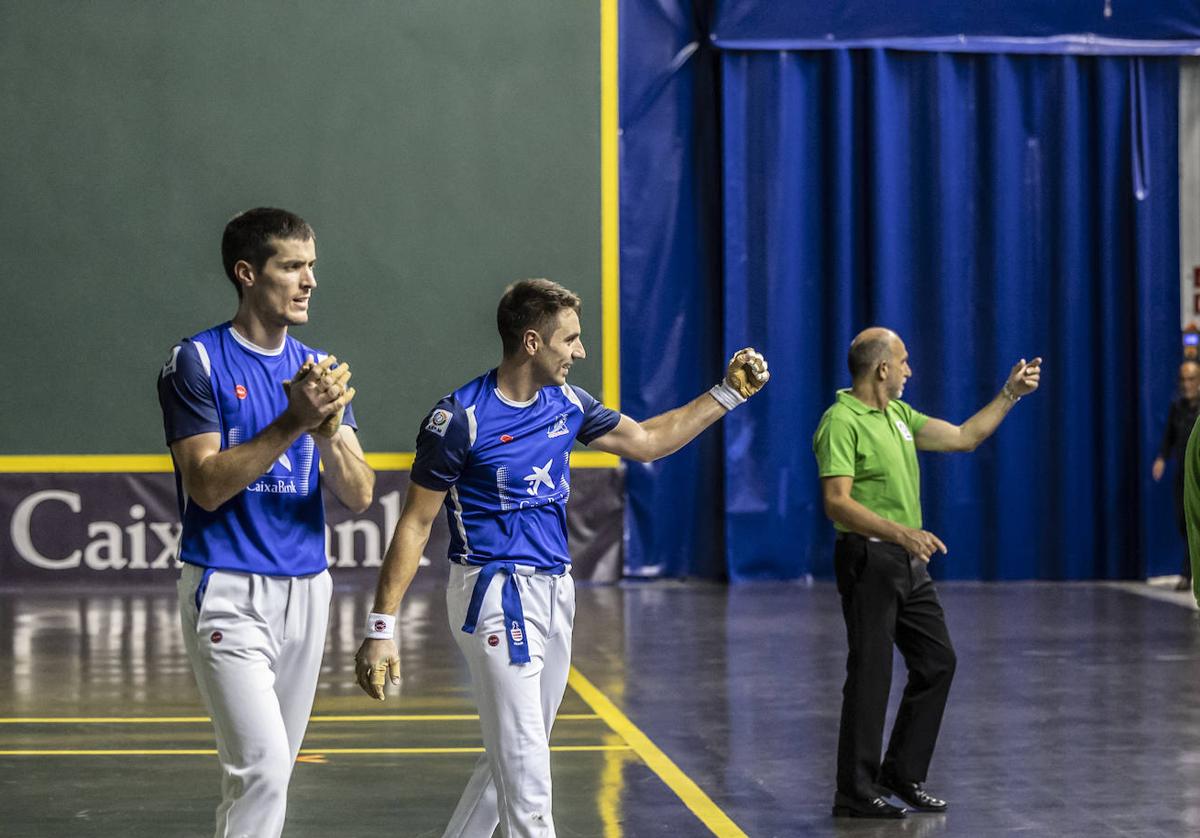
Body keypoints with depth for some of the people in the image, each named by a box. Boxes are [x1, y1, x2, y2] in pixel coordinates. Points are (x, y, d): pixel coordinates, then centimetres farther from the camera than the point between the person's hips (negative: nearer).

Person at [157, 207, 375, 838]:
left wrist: (329, 432, -15)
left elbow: (359, 495, 4)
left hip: (306, 590, 6)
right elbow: (208, 486, -14)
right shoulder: (197, 363, -5)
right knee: (262, 766, -16)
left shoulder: (319, 369, 11)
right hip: (228, 592, -6)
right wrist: (292, 422, -20)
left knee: (266, 772, 10)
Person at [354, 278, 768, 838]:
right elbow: (415, 524, -9)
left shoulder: (566, 403, 7)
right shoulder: (460, 417, -13)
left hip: (553, 592, 7)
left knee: (510, 757, 12)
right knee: (525, 772, -10)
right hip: (495, 596, -7)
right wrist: (381, 629, -11)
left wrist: (728, 394, 13)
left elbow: (646, 441, 20)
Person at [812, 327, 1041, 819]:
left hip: (909, 561, 9)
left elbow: (963, 437, 21)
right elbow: (837, 502, -22)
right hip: (868, 559, -9)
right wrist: (902, 533, -30)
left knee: (937, 663, 12)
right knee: (871, 673, -6)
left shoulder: (899, 415, 14)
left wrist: (1010, 394, 17)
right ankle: (855, 793, 2)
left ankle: (902, 775, 22)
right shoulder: (841, 423, -14)